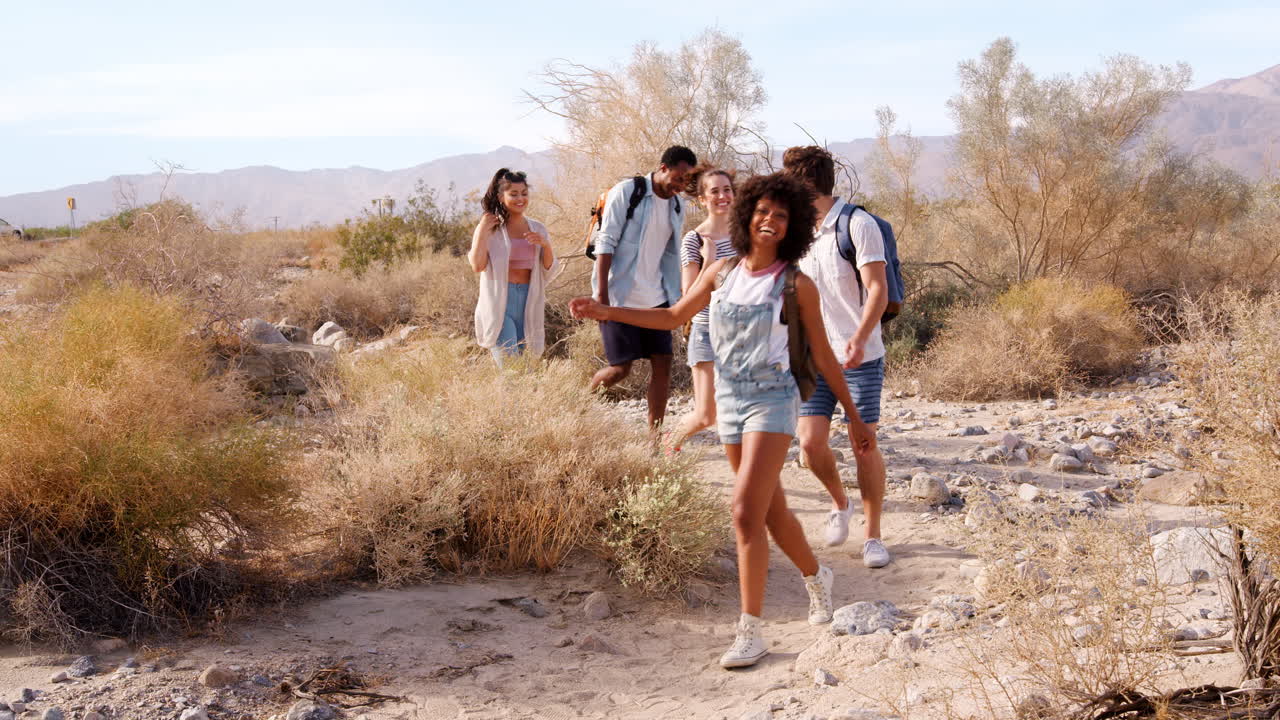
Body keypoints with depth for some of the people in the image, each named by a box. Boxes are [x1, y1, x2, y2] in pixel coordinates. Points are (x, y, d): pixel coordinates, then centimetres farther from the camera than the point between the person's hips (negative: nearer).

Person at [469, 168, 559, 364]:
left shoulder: (537, 229, 10)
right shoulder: (491, 228, -1)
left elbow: (550, 270, 9)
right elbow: (477, 265, -10)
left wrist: (545, 245, -7)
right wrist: (482, 231, -12)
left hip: (529, 303, 5)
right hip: (499, 303, -4)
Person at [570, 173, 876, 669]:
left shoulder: (797, 284, -6)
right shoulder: (721, 273, 4)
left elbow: (823, 356, 1)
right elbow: (673, 317, 15)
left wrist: (854, 419, 4)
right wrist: (604, 312, 9)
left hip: (772, 401, -4)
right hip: (730, 401, 5)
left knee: (746, 513, -15)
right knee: (772, 513, 16)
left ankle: (750, 630, -7)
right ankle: (816, 578, 43)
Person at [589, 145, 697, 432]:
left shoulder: (677, 207, 11)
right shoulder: (627, 192, -9)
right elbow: (606, 242, -12)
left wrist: (674, 299, 11)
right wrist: (601, 294, -17)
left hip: (655, 298, 6)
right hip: (621, 297, -6)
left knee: (663, 363, 1)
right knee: (621, 368, -3)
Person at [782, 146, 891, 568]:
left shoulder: (858, 225, -10)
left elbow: (877, 289, -18)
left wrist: (859, 338, -32)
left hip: (860, 358, -5)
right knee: (810, 443, -4)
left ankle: (873, 535, 13)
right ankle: (839, 503, 25)